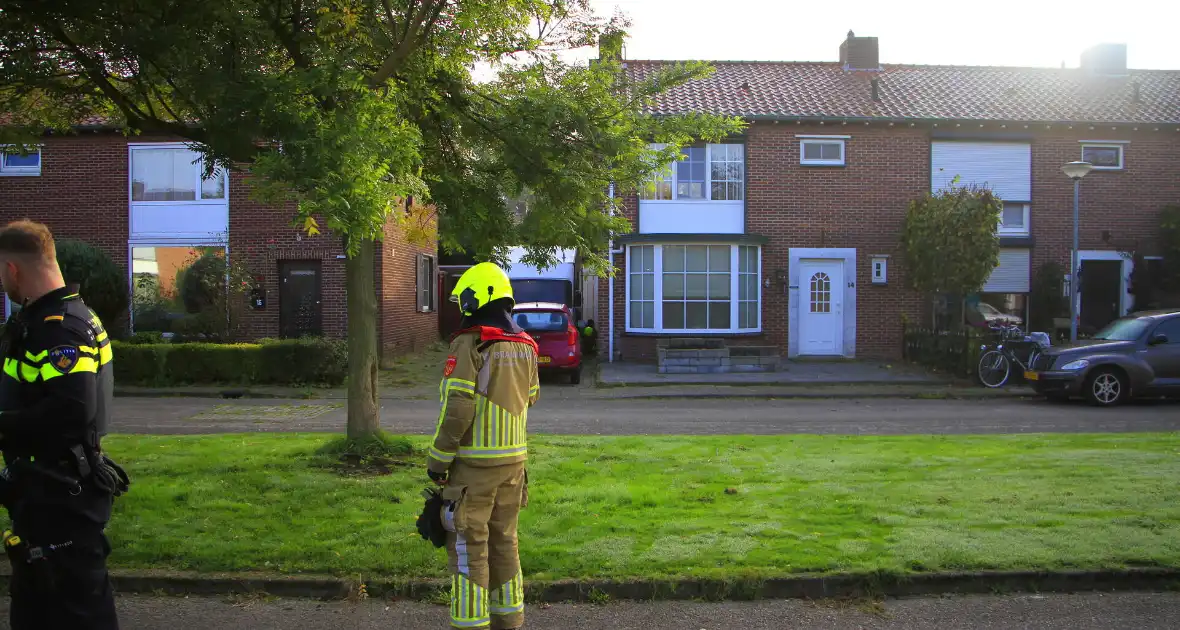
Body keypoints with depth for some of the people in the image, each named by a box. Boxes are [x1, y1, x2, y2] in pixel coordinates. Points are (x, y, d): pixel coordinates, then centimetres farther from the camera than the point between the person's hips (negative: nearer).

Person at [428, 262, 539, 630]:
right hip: (513, 459, 7)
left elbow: (457, 409, -18)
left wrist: (438, 460, -10)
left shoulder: (469, 344, -14)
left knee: (469, 546, 1)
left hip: (474, 462, -6)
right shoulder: (525, 346, 6)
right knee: (503, 541, 16)